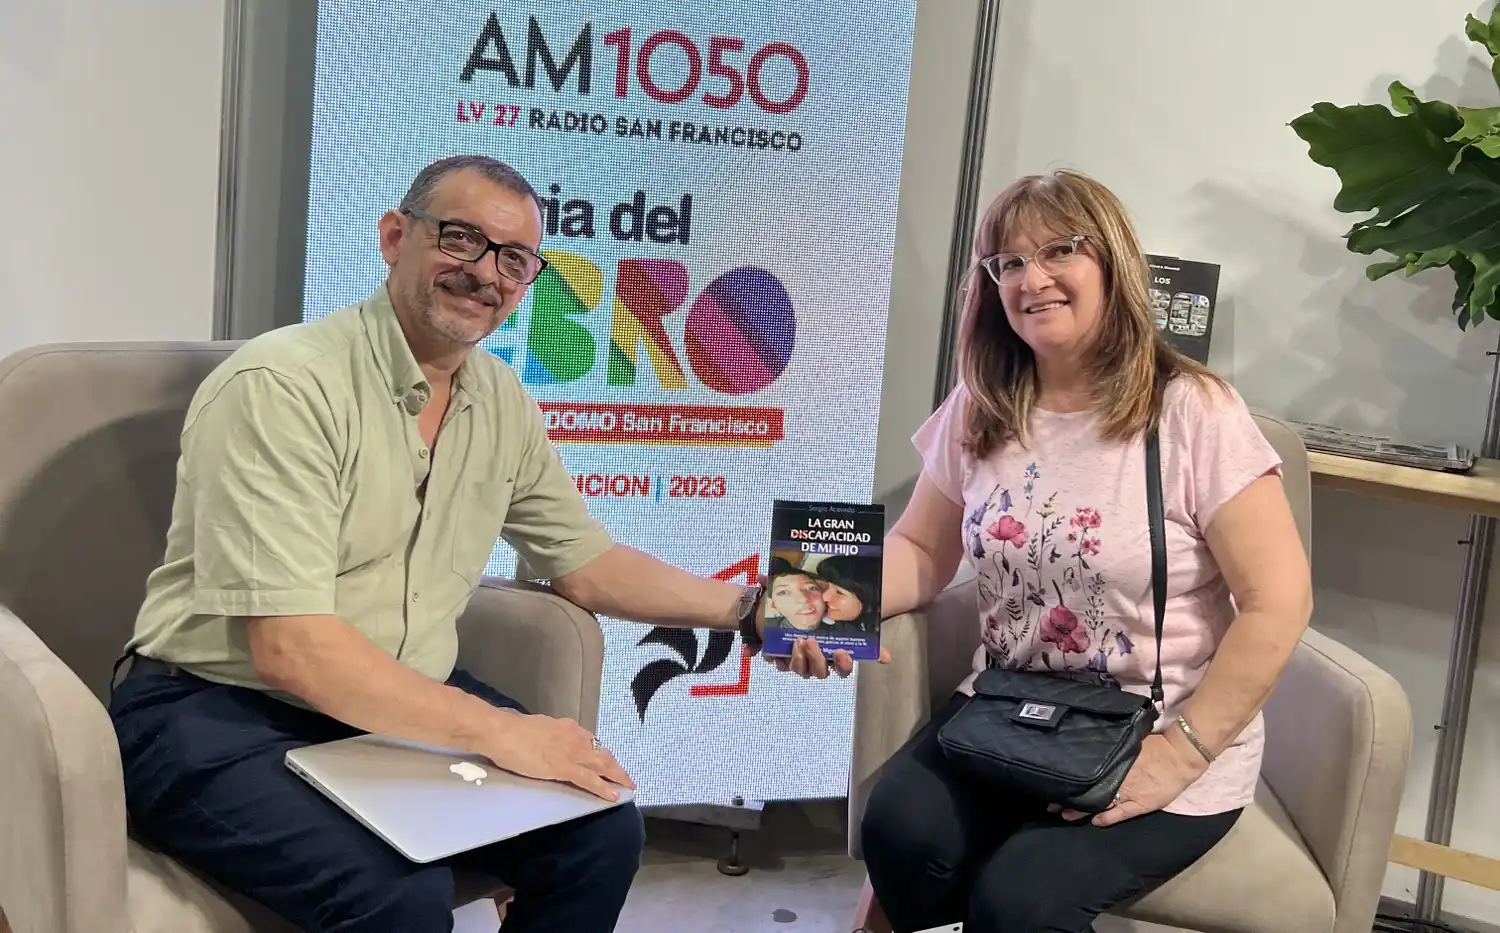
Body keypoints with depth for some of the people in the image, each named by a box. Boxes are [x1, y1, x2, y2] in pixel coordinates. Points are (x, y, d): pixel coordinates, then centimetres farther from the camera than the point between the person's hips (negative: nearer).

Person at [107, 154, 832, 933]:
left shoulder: (500, 402, 4)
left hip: (400, 705, 7)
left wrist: (744, 607, 7)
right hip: (218, 711, -7)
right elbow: (290, 648, -25)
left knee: (601, 832, -8)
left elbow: (584, 563, 17)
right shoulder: (281, 385, -20)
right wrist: (496, 730, -25)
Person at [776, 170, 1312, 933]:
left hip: (1158, 741, -4)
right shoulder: (980, 410, 4)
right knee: (899, 829, -25)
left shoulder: (1192, 414, -13)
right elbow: (921, 551, 11)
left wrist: (1180, 753, -18)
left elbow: (1277, 604, -14)